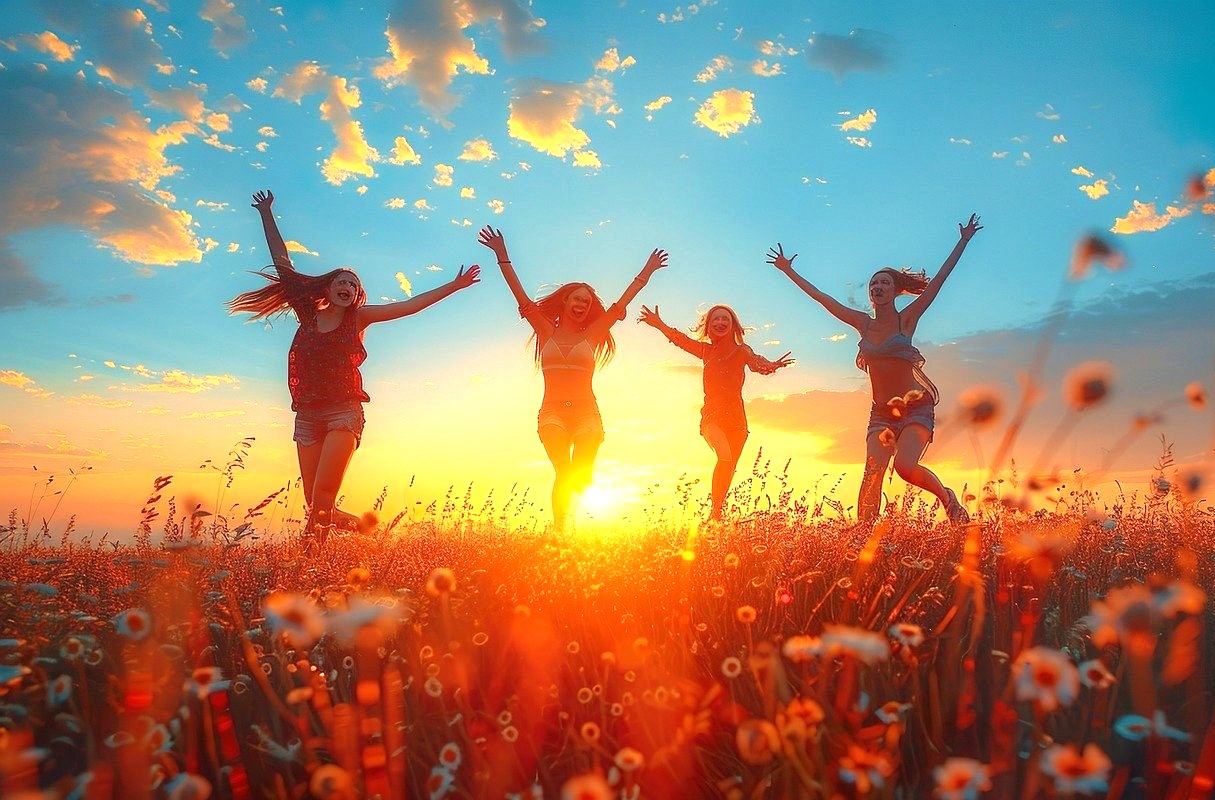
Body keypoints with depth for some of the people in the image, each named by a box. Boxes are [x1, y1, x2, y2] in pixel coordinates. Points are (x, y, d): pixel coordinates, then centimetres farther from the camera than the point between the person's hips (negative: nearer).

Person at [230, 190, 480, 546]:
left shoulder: (359, 317, 8)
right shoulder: (307, 313, 13)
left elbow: (410, 305, 4)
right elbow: (283, 264, 18)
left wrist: (453, 286, 0)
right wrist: (267, 215, 21)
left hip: (344, 412, -3)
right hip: (307, 416, 3)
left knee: (322, 501, -18)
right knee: (318, 508, 2)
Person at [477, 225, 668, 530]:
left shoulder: (590, 336, 13)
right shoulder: (547, 332, 12)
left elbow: (620, 305, 16)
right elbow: (522, 297, 8)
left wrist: (646, 272, 19)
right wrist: (502, 257, 4)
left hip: (586, 412, 1)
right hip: (552, 411, -1)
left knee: (581, 477, -11)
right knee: (564, 471, -21)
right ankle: (558, 531, -19)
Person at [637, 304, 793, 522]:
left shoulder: (741, 351, 1)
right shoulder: (706, 350, 8)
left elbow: (757, 363, -18)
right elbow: (681, 339, 4)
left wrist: (771, 365, -42)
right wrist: (660, 324, -12)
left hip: (736, 418, 1)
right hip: (712, 416, -1)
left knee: (729, 469, 5)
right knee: (725, 456, -29)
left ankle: (717, 512, 22)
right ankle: (714, 508, -16)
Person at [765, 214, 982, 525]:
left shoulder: (907, 319, 0)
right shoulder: (863, 323, 9)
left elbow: (938, 279, -2)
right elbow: (821, 297, 13)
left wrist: (963, 241, -3)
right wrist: (789, 272, 17)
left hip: (916, 408, -3)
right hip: (881, 414, 3)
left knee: (905, 466, -23)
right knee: (872, 472, -14)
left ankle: (947, 497, 6)